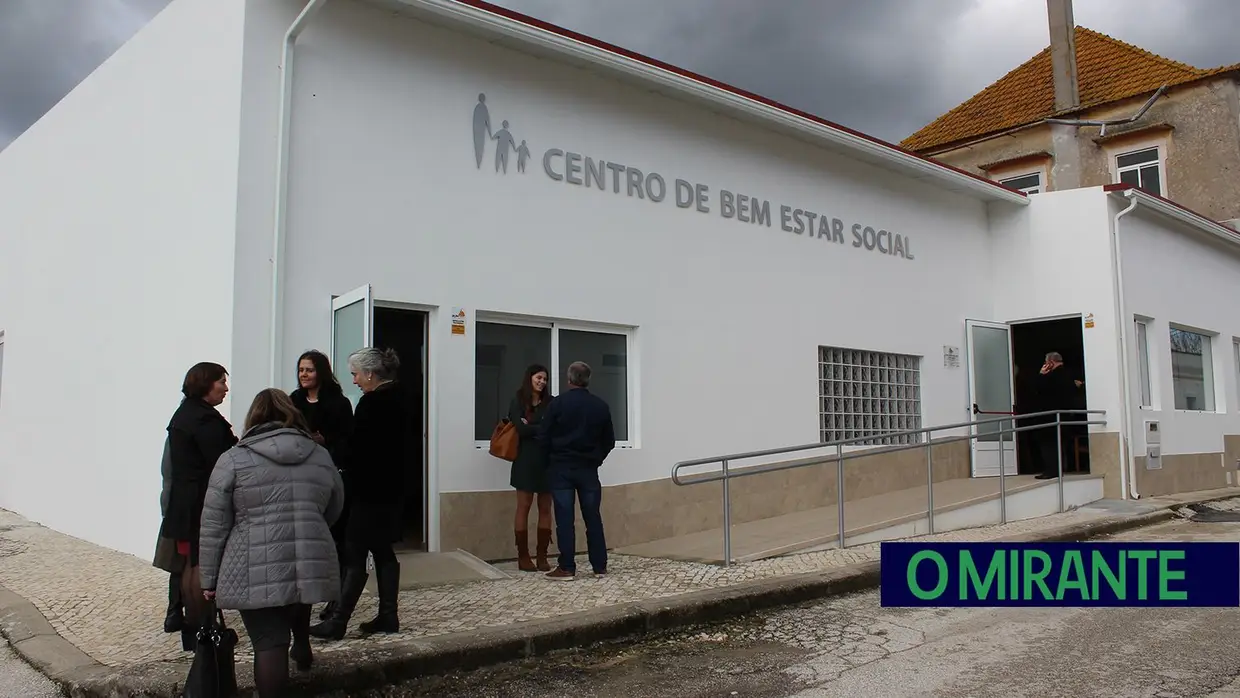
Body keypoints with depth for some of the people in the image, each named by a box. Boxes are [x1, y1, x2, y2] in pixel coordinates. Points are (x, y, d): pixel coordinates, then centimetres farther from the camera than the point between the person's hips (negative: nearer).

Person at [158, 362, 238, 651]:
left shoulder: (183, 413, 15)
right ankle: (200, 630, 2)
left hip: (184, 502, 10)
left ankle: (191, 627, 23)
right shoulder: (206, 419, -17)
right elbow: (222, 462, -21)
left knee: (191, 564, 15)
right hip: (204, 504, -10)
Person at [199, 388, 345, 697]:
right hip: (313, 568, 4)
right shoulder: (321, 456, 10)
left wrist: (209, 579, 8)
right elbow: (333, 512, 21)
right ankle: (302, 649, 48)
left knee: (269, 644, 2)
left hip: (256, 574, -4)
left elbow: (214, 526, 0)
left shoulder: (234, 459, 1)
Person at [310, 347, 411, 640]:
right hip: (392, 488, 9)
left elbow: (356, 448, -17)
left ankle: (337, 622, 0)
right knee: (383, 552, 13)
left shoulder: (371, 402, -17)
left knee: (354, 556, -4)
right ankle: (388, 617, 17)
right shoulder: (399, 398, 10)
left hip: (370, 491, -9)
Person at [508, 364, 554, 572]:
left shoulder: (550, 403, 9)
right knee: (523, 507, 0)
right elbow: (521, 429, -11)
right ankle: (523, 556, 6)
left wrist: (532, 428, -11)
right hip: (526, 459, -3)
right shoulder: (518, 402, 2)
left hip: (547, 459, 3)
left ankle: (542, 556, 9)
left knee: (545, 508, 3)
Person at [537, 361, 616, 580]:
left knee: (565, 519, -1)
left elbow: (543, 436, -7)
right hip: (589, 469, 3)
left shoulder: (558, 403, -8)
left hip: (561, 468, -3)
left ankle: (567, 568, 0)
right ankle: (600, 566, 10)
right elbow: (609, 441, 7)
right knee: (593, 517, 8)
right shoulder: (601, 406, 2)